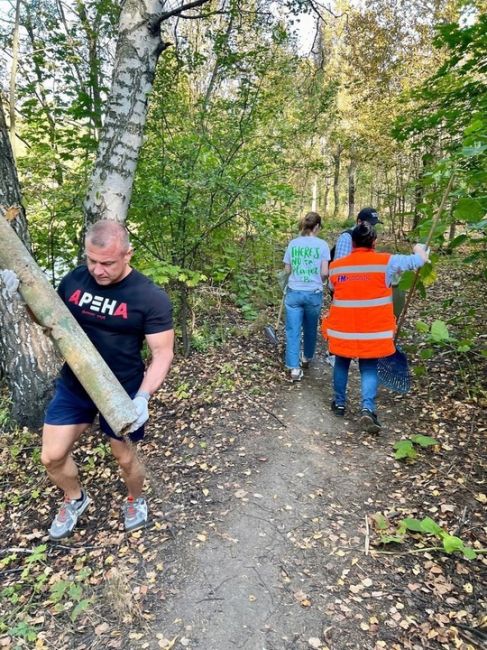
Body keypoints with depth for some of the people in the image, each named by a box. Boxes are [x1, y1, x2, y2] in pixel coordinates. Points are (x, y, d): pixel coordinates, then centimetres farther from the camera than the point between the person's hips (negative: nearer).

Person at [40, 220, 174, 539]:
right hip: (72, 386, 4)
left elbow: (162, 353, -17)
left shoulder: (151, 297, -20)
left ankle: (136, 500, 48)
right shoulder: (74, 280, -7)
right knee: (52, 456, 10)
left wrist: (143, 396, -30)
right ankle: (75, 499, 43)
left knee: (125, 457, 15)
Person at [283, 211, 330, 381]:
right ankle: (307, 358, 39)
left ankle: (294, 368, -2)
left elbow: (287, 270, 5)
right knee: (311, 328, 19)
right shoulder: (322, 244, -6)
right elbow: (324, 272, -8)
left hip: (294, 292, 1)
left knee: (293, 331, 3)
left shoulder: (293, 243, 1)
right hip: (314, 293, -1)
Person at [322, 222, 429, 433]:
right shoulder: (385, 262, -6)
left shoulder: (336, 266, 0)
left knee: (341, 364, 19)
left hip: (343, 328, 2)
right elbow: (420, 260, 3)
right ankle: (368, 408, -6)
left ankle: (339, 403, 30)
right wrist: (419, 248, 25)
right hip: (373, 329, -2)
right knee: (369, 368, 10)